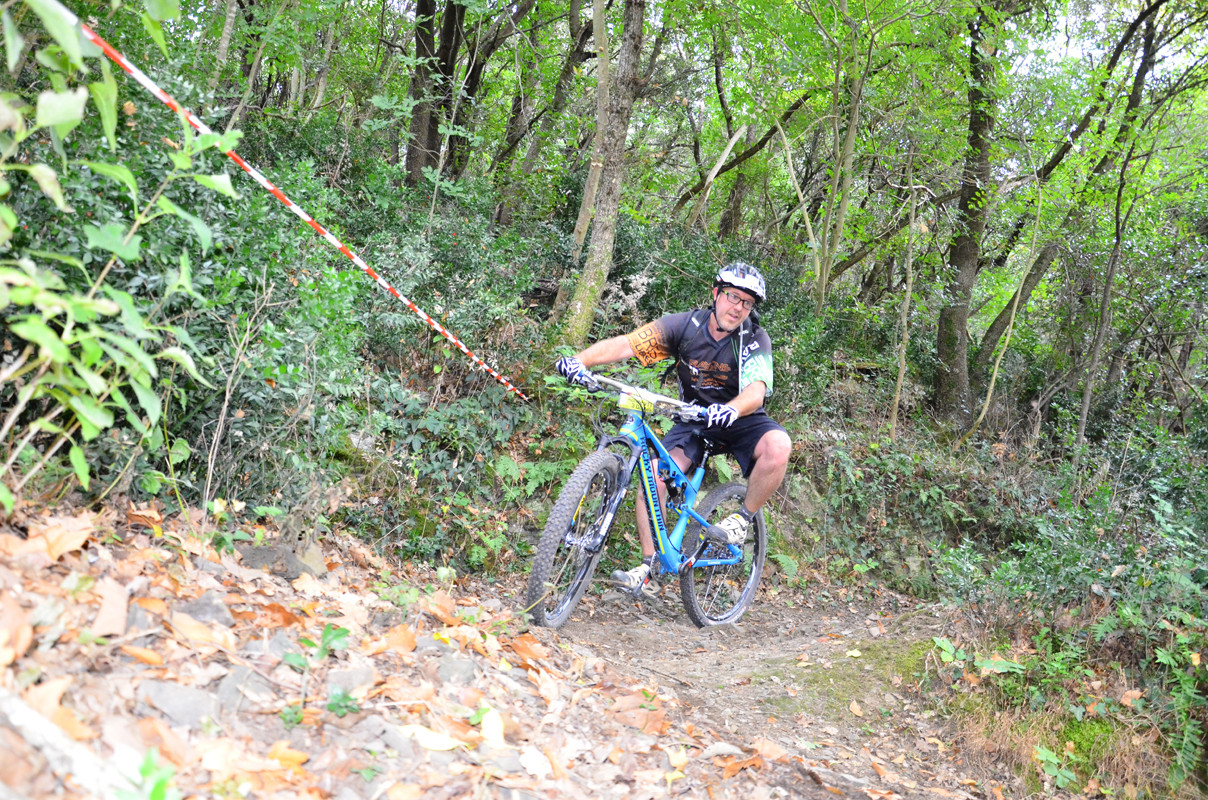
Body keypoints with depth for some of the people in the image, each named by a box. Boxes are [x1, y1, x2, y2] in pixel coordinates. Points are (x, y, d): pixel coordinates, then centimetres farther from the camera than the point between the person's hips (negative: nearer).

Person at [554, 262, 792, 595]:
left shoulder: (755, 340, -15)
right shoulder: (686, 325, -13)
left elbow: (756, 391, -32)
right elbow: (625, 344, -22)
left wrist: (733, 409, -56)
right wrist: (580, 360, -39)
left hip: (741, 419, -1)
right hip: (694, 419, 1)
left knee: (778, 444, -33)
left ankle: (743, 518, -9)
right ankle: (647, 566, -9)